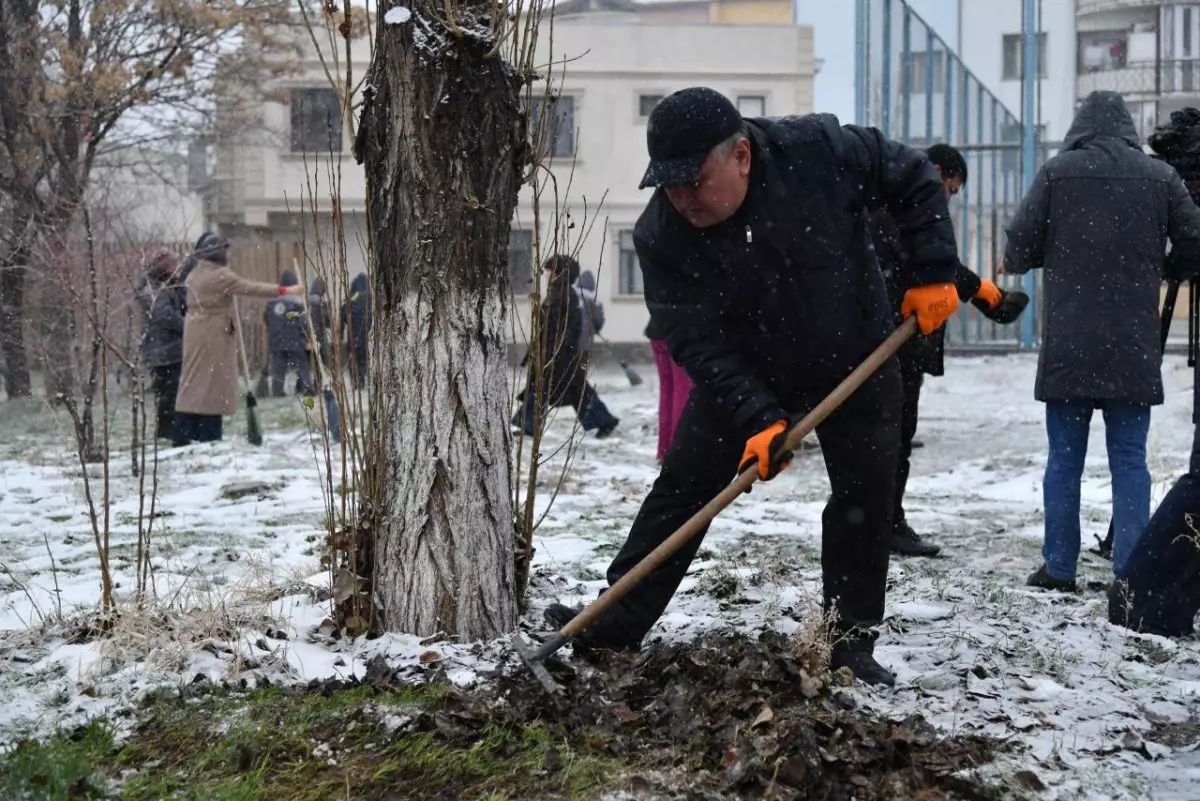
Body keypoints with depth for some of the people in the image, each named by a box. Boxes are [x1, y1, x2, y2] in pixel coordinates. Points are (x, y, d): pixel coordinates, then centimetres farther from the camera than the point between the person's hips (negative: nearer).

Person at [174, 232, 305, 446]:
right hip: (213, 335, -8)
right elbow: (251, 288, -17)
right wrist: (284, 290, -16)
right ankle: (208, 436, -1)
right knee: (212, 381, -3)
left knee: (193, 380, 8)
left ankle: (182, 434, 7)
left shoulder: (195, 275, 13)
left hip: (196, 333, 8)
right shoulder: (220, 276, -15)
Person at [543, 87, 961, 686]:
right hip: (740, 373, 0)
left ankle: (851, 642, 14)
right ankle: (615, 623, 8)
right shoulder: (660, 235, -25)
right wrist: (757, 418, -36)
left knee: (865, 500, 1)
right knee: (681, 488, -1)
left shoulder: (819, 150, -28)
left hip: (855, 360, 0)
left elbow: (914, 180, -11)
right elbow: (697, 344, -25)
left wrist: (934, 273, -16)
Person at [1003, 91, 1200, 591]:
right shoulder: (1160, 177, 4)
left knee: (1064, 458, 8)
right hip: (1134, 345, 1)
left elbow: (1018, 248, -3)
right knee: (1129, 459, 5)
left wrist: (1053, 257, 19)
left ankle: (1058, 568, 10)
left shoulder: (1058, 172, -1)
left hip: (1068, 345, -1)